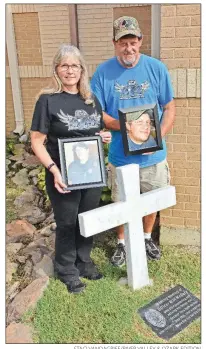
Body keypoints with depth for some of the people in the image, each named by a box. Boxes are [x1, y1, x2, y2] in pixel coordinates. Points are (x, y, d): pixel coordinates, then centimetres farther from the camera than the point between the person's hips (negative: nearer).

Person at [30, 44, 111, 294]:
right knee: (67, 224, 9)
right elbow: (37, 142, -11)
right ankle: (66, 269, 30)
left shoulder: (92, 100, 8)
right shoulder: (48, 100, -9)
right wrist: (53, 169, -24)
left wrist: (105, 137, -4)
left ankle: (83, 261, 39)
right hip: (64, 176, -5)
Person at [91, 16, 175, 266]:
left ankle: (147, 238, 43)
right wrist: (123, 126, -22)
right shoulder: (103, 72, -7)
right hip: (120, 155, -1)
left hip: (153, 155, 1)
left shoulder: (156, 68, -4)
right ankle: (122, 243, 37)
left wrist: (159, 137, -16)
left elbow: (169, 108, -1)